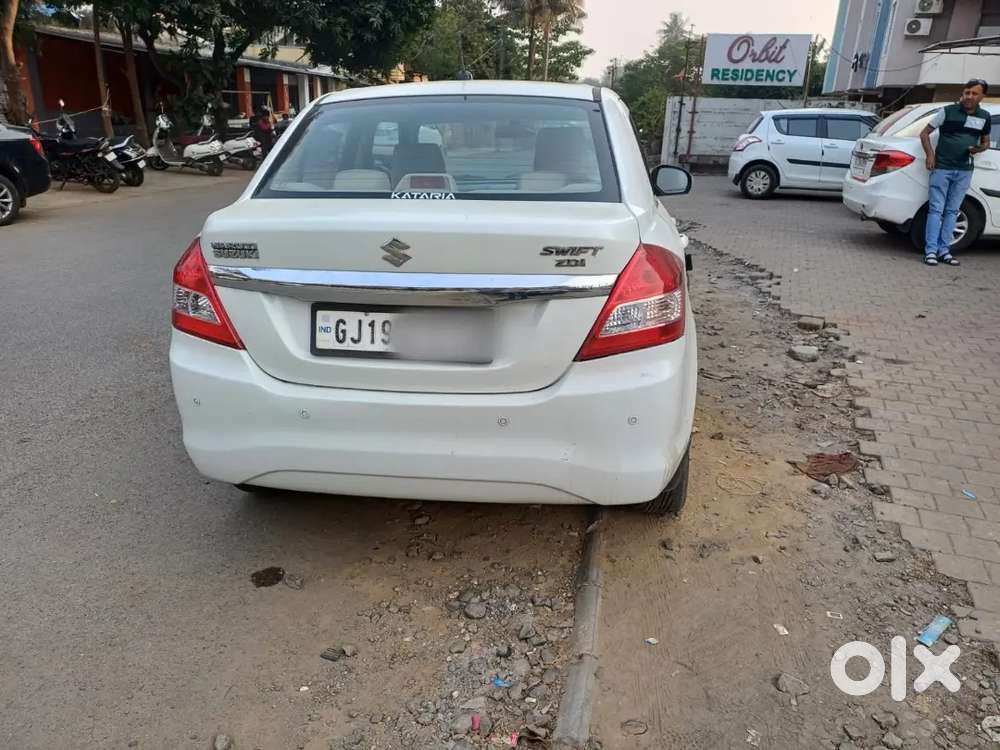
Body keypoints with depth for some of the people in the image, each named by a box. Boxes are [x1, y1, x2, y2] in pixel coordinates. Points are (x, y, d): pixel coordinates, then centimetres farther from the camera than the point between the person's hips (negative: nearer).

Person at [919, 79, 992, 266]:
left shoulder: (984, 117, 8)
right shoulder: (948, 111, -4)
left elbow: (985, 141, 19)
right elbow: (924, 133, 1)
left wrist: (979, 149, -4)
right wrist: (930, 154, -11)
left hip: (964, 171, 4)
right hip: (942, 167, -4)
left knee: (952, 211, 7)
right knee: (936, 210, -5)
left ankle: (944, 250, 12)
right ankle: (930, 251, -4)